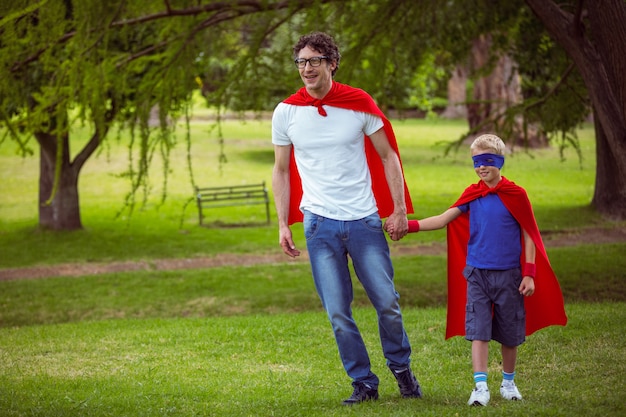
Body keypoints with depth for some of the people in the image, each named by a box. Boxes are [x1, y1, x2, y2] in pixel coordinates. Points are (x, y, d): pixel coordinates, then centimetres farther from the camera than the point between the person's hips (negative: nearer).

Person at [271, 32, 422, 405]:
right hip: (320, 224, 1)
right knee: (338, 313, -2)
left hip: (364, 220, 0)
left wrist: (400, 209, -1)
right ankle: (364, 383, 11)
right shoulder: (286, 112, 1)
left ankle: (401, 367, 24)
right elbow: (281, 170, 11)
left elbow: (387, 157, 6)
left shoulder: (359, 104, -2)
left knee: (388, 302, 0)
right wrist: (283, 225, 6)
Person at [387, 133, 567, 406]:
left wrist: (529, 273, -5)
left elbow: (529, 237, 0)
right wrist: (406, 225, -13)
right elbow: (442, 220, 0)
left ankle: (508, 382, 28)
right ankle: (480, 386, -7)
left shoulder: (516, 195, -3)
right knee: (478, 332, -7)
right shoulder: (472, 195, 4)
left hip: (509, 275, -1)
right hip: (478, 273, 1)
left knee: (510, 334, 9)